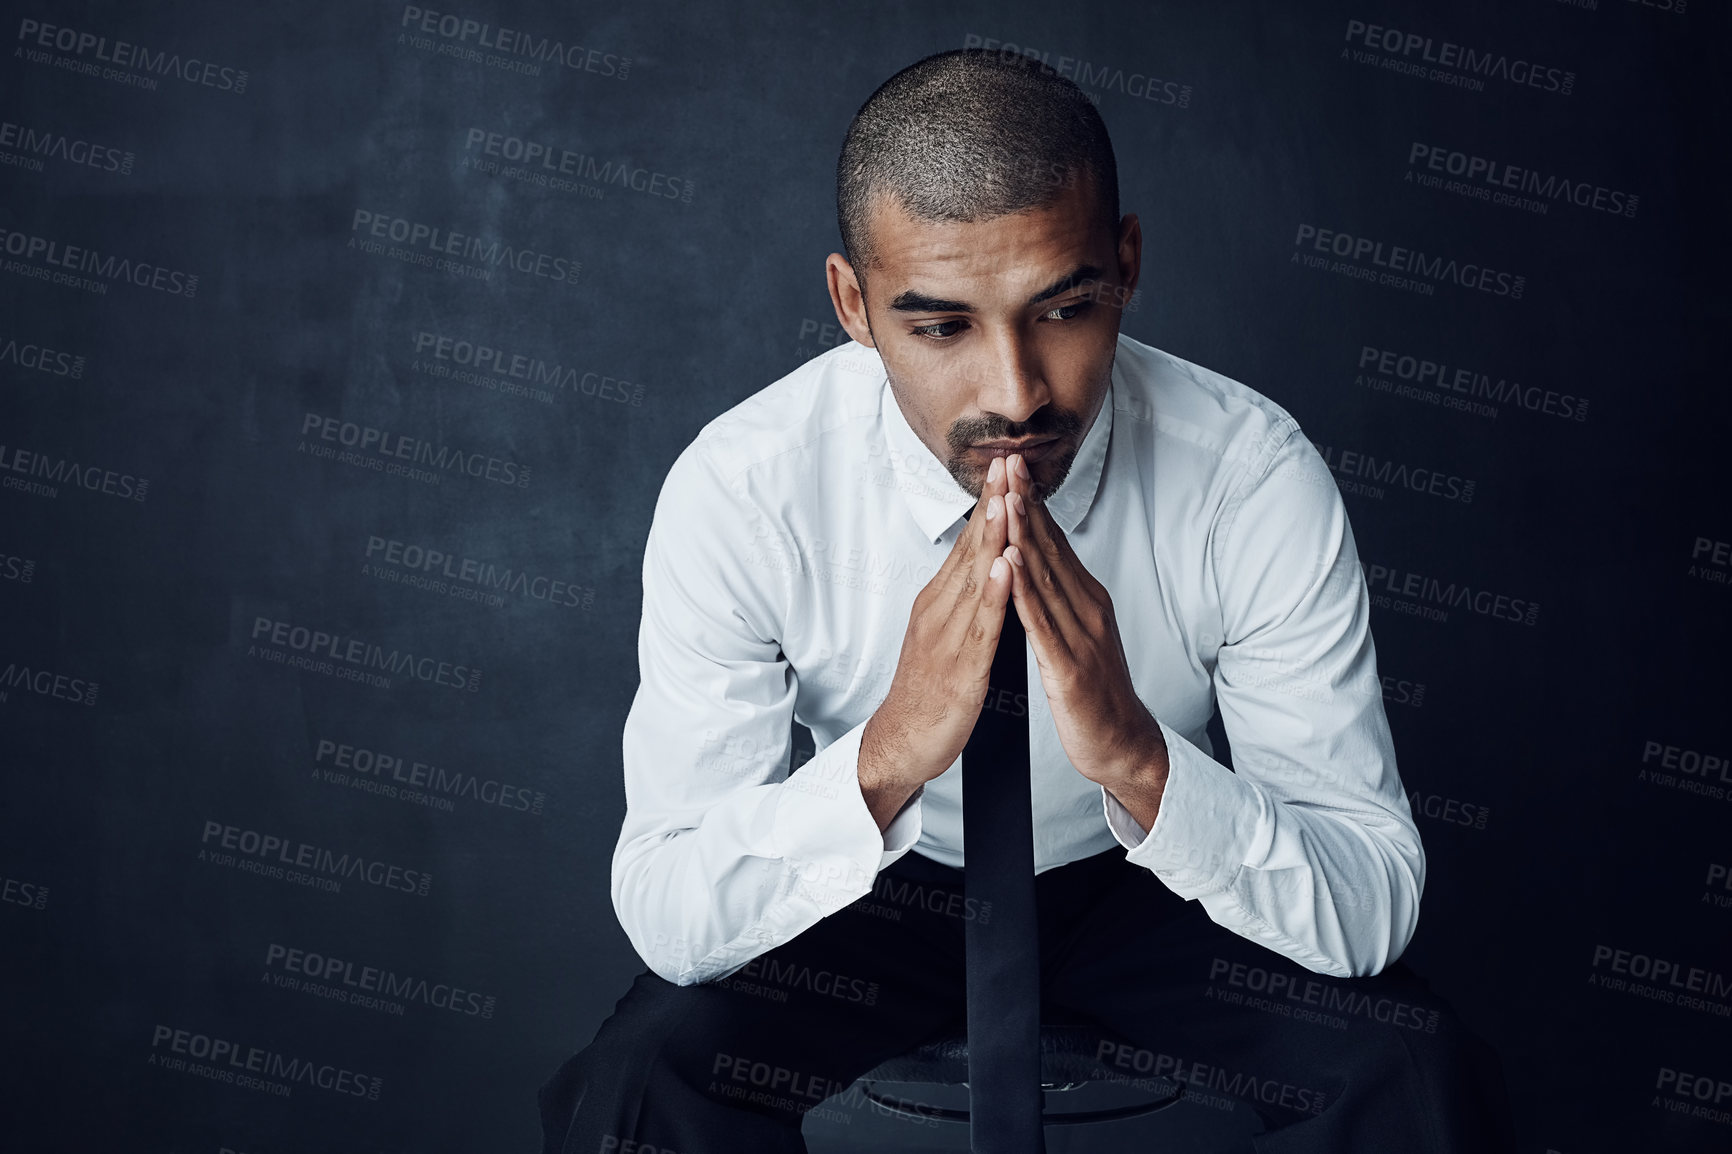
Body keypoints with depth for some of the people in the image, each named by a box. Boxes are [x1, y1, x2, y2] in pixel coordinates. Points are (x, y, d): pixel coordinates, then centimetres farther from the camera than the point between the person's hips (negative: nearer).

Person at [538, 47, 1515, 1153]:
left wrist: (1137, 756, -40)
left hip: (1151, 876, 0)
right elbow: (661, 915, -23)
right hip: (876, 887, 0)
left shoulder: (1258, 475, -24)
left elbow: (1376, 908, -22)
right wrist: (885, 757, -41)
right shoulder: (737, 492, -24)